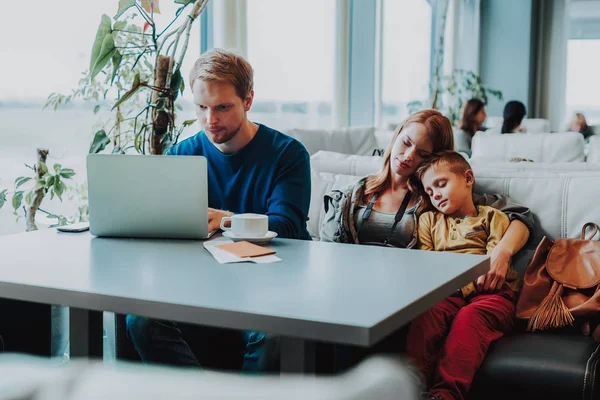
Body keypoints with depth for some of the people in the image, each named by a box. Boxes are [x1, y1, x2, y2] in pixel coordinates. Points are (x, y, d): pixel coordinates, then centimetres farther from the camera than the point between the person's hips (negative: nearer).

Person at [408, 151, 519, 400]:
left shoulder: (492, 217, 17)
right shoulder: (429, 220, 28)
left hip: (490, 294, -2)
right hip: (446, 294, 3)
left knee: (469, 317, -34)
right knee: (426, 314, -30)